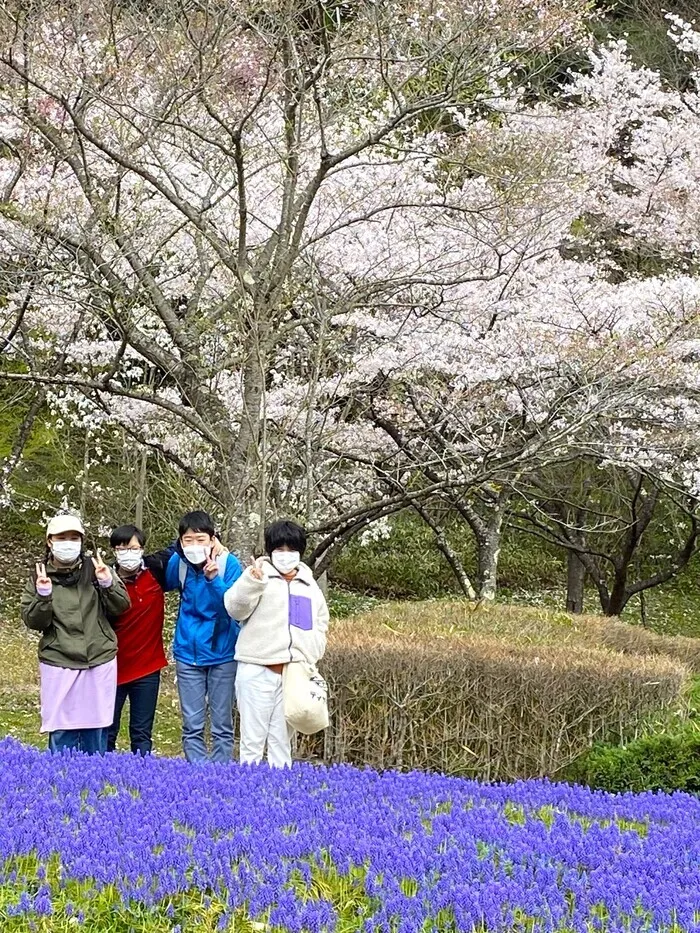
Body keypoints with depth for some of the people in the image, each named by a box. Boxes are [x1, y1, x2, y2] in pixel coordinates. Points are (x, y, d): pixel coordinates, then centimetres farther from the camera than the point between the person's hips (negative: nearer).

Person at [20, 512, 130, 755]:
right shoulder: (40, 576, 3)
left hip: (100, 661, 1)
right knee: (61, 735, 1)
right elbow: (33, 621, -1)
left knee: (96, 734, 8)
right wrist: (43, 596, -18)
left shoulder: (96, 569, 3)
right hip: (58, 664, -1)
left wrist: (108, 584, -14)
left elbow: (121, 607, 3)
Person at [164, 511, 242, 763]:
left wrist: (213, 579, -35)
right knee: (192, 726, 6)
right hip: (188, 654, 3)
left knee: (222, 726, 6)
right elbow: (165, 584, 16)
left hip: (221, 653, -2)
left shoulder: (228, 563, -14)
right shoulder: (178, 562, -5)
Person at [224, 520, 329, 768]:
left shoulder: (310, 586, 17)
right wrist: (251, 581, -30)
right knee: (252, 739, -4)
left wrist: (310, 654, 6)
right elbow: (235, 608, -12)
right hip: (258, 670, -4)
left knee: (282, 739, 9)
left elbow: (320, 625, 23)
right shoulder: (258, 576, 2)